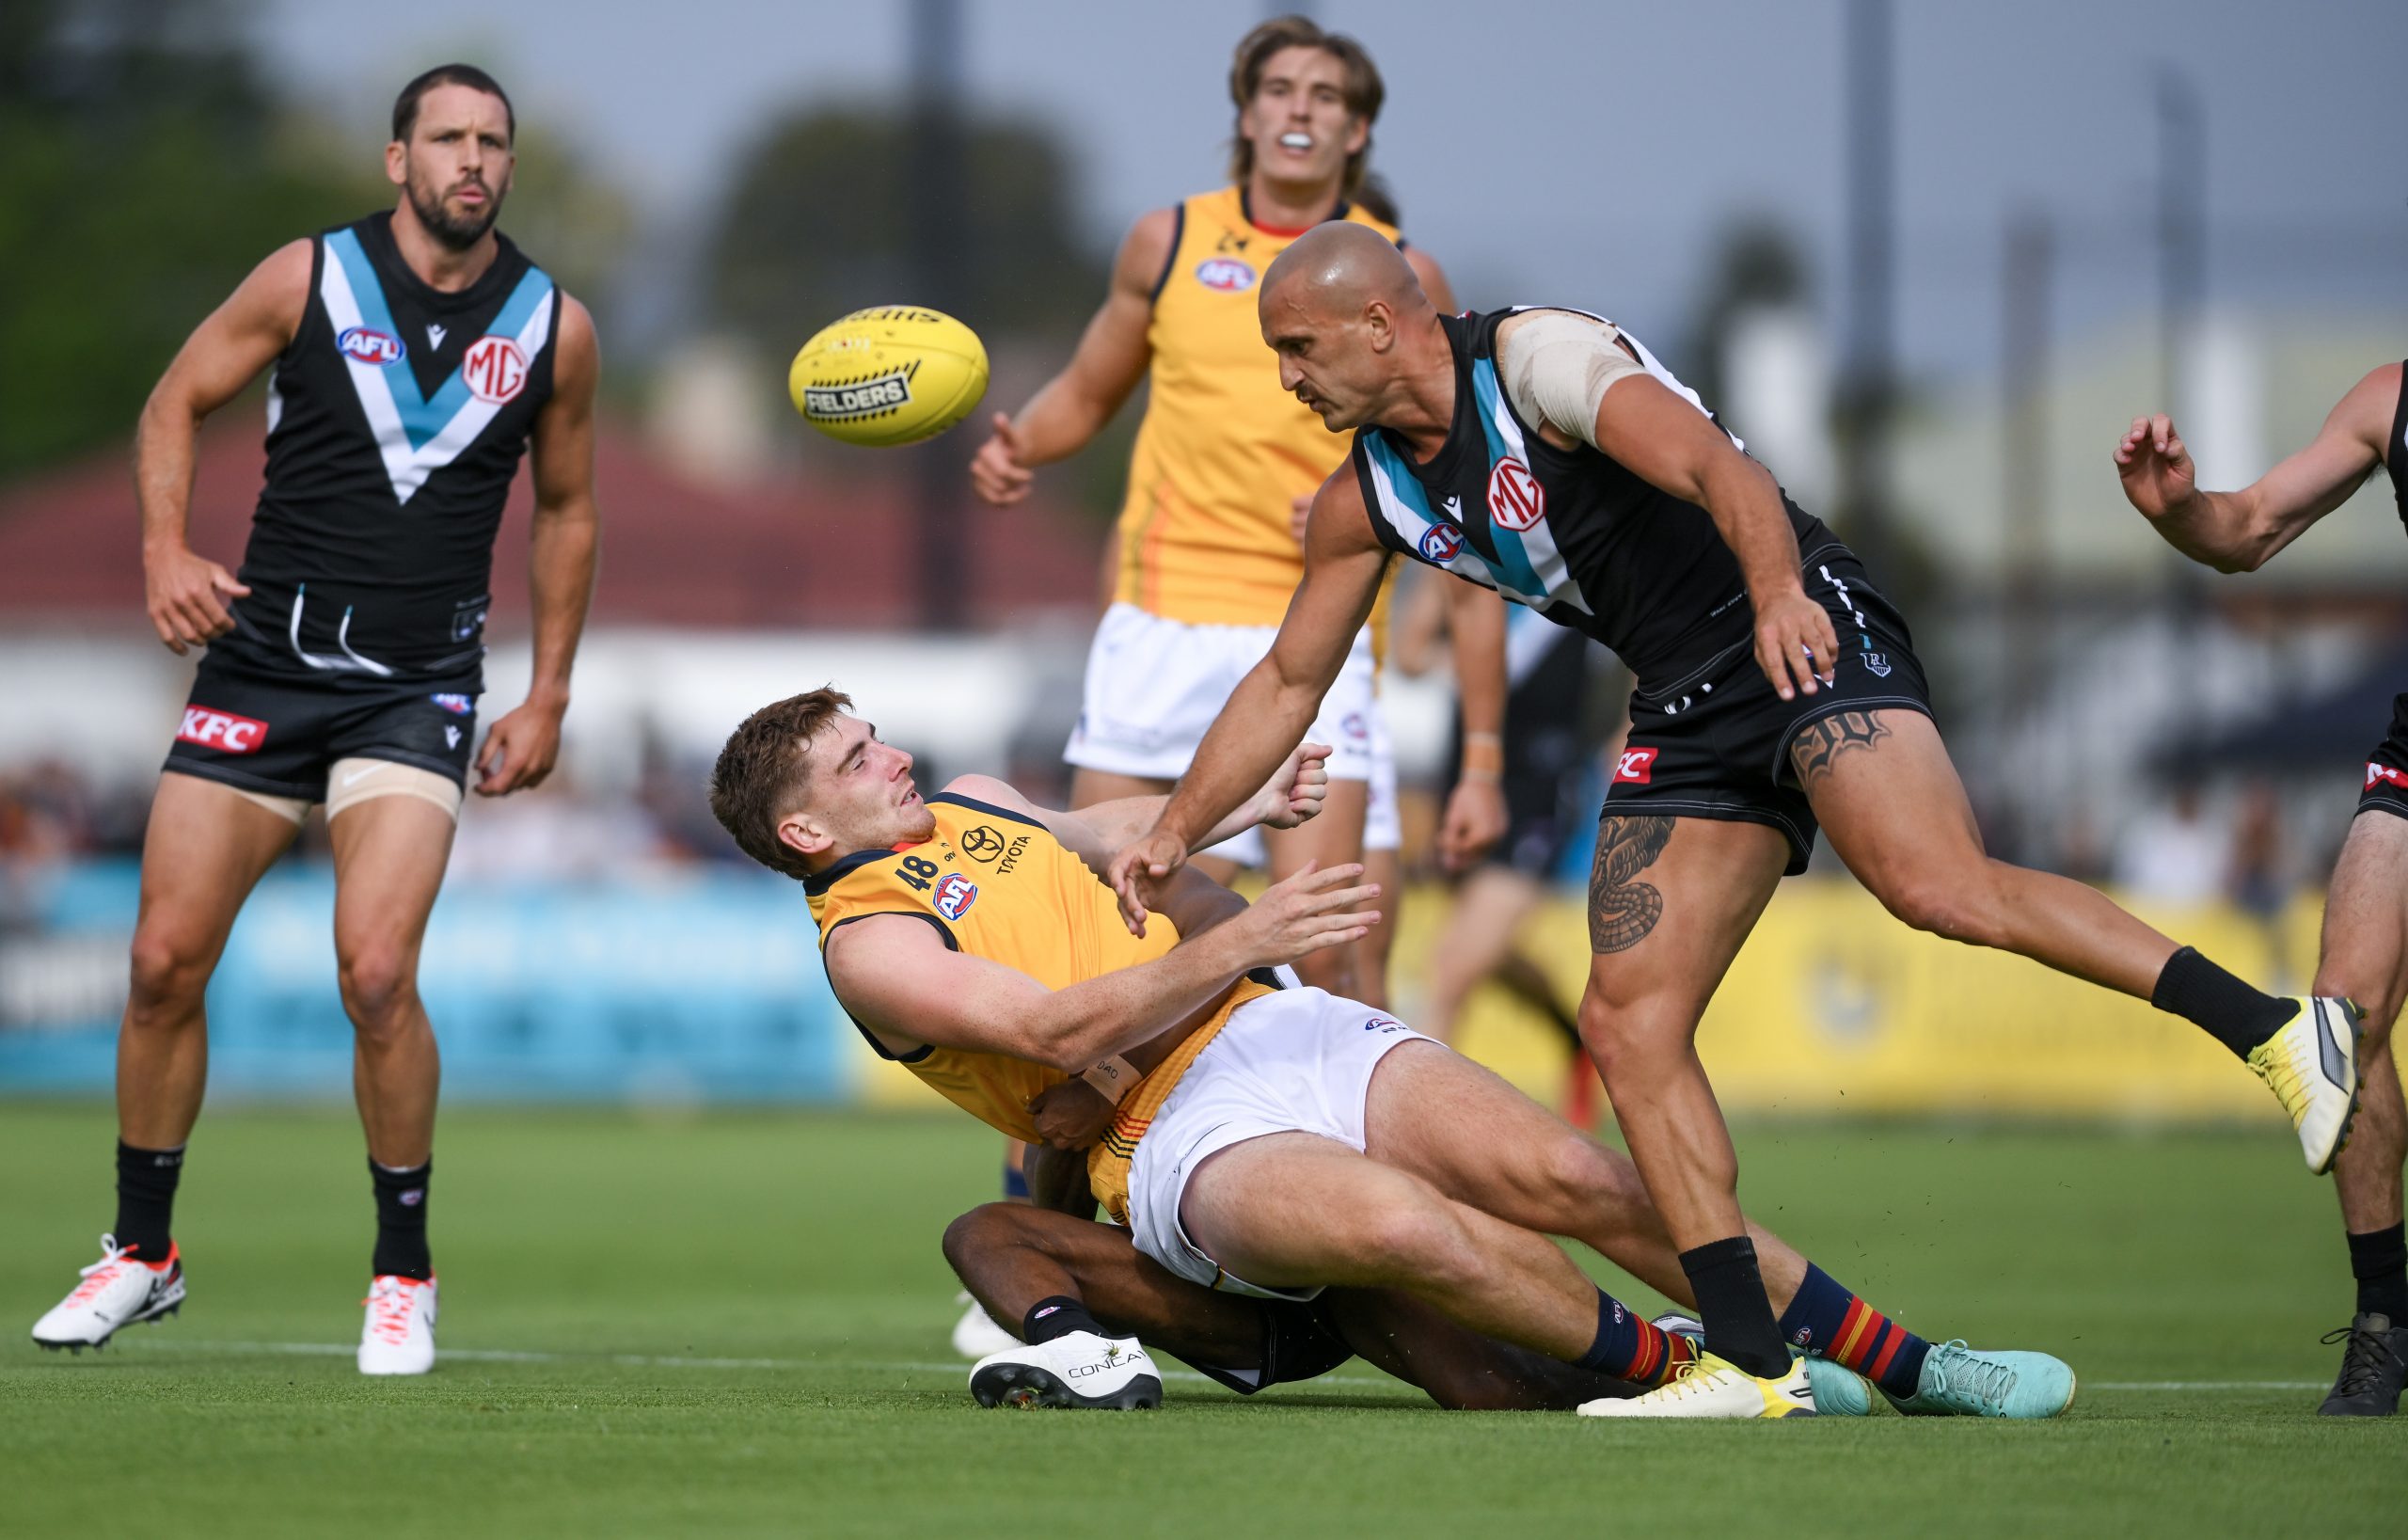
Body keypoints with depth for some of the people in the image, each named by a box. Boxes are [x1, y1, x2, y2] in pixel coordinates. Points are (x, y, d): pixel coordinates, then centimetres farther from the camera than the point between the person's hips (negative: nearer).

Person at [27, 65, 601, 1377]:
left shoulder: (552, 327, 2)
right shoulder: (308, 279, -2)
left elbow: (565, 506, 15)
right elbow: (177, 401, 8)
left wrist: (548, 696, 12)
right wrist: (165, 550, -9)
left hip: (416, 688, -1)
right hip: (264, 658, 1)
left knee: (377, 972, -18)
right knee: (165, 959, 0)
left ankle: (403, 1273, -1)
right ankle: (142, 1253, 18)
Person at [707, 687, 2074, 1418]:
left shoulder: (970, 805, 19)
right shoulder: (869, 942, -5)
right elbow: (1055, 1027, -16)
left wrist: (1231, 810, 29)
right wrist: (1237, 940, -21)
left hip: (1283, 1029, 7)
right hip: (1187, 1139, -7)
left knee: (1574, 1177, -15)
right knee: (1405, 1225, -39)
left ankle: (1911, 1365, -13)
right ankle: (1681, 1375, -21)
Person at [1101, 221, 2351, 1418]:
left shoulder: (1539, 359, -12)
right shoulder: (1368, 499, 12)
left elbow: (1715, 465, -27)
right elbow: (1287, 683, 23)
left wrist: (1776, 592, -45)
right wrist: (1173, 834, 16)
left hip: (1807, 635, -8)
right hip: (1688, 713, 8)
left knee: (1939, 889, -30)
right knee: (1626, 1017, -5)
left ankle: (2269, 1029, -27)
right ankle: (1749, 1355, -6)